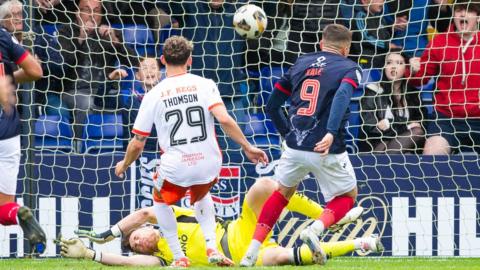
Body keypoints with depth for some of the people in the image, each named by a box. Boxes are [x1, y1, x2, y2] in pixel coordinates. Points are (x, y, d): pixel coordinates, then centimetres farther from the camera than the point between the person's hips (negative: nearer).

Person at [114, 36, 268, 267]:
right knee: (201, 196, 35)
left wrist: (123, 165, 22)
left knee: (161, 201, 31)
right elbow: (224, 119, -16)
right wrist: (247, 147, -7)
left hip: (175, 168, -2)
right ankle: (212, 247, 15)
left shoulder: (153, 95, 0)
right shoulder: (204, 85, -1)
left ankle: (179, 258, 21)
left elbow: (137, 144, 3)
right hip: (209, 166, 2)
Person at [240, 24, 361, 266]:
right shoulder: (349, 68, 2)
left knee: (283, 192, 26)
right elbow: (342, 96, -21)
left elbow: (272, 106, 17)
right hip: (326, 149, -4)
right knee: (347, 196, 19)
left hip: (294, 146, 4)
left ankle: (251, 252, 13)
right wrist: (331, 134, -31)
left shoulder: (301, 63, 16)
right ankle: (315, 229, -11)